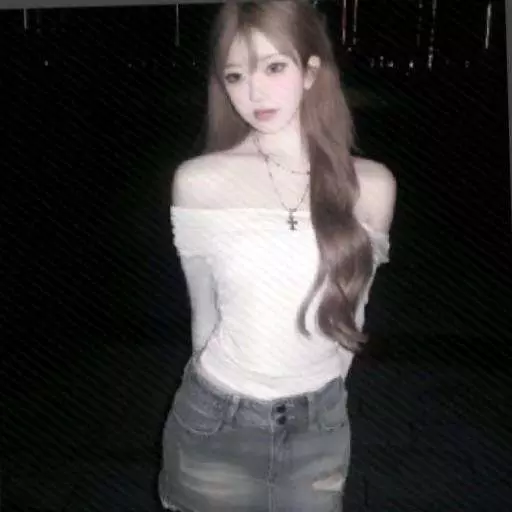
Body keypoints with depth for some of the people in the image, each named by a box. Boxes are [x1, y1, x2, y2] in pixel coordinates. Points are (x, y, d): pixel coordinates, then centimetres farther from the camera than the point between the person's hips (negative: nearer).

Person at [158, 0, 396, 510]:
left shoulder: (372, 186, -8)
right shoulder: (199, 182, -14)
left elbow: (348, 310, 5)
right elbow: (204, 313, -1)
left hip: (320, 428, 2)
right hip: (215, 425, -1)